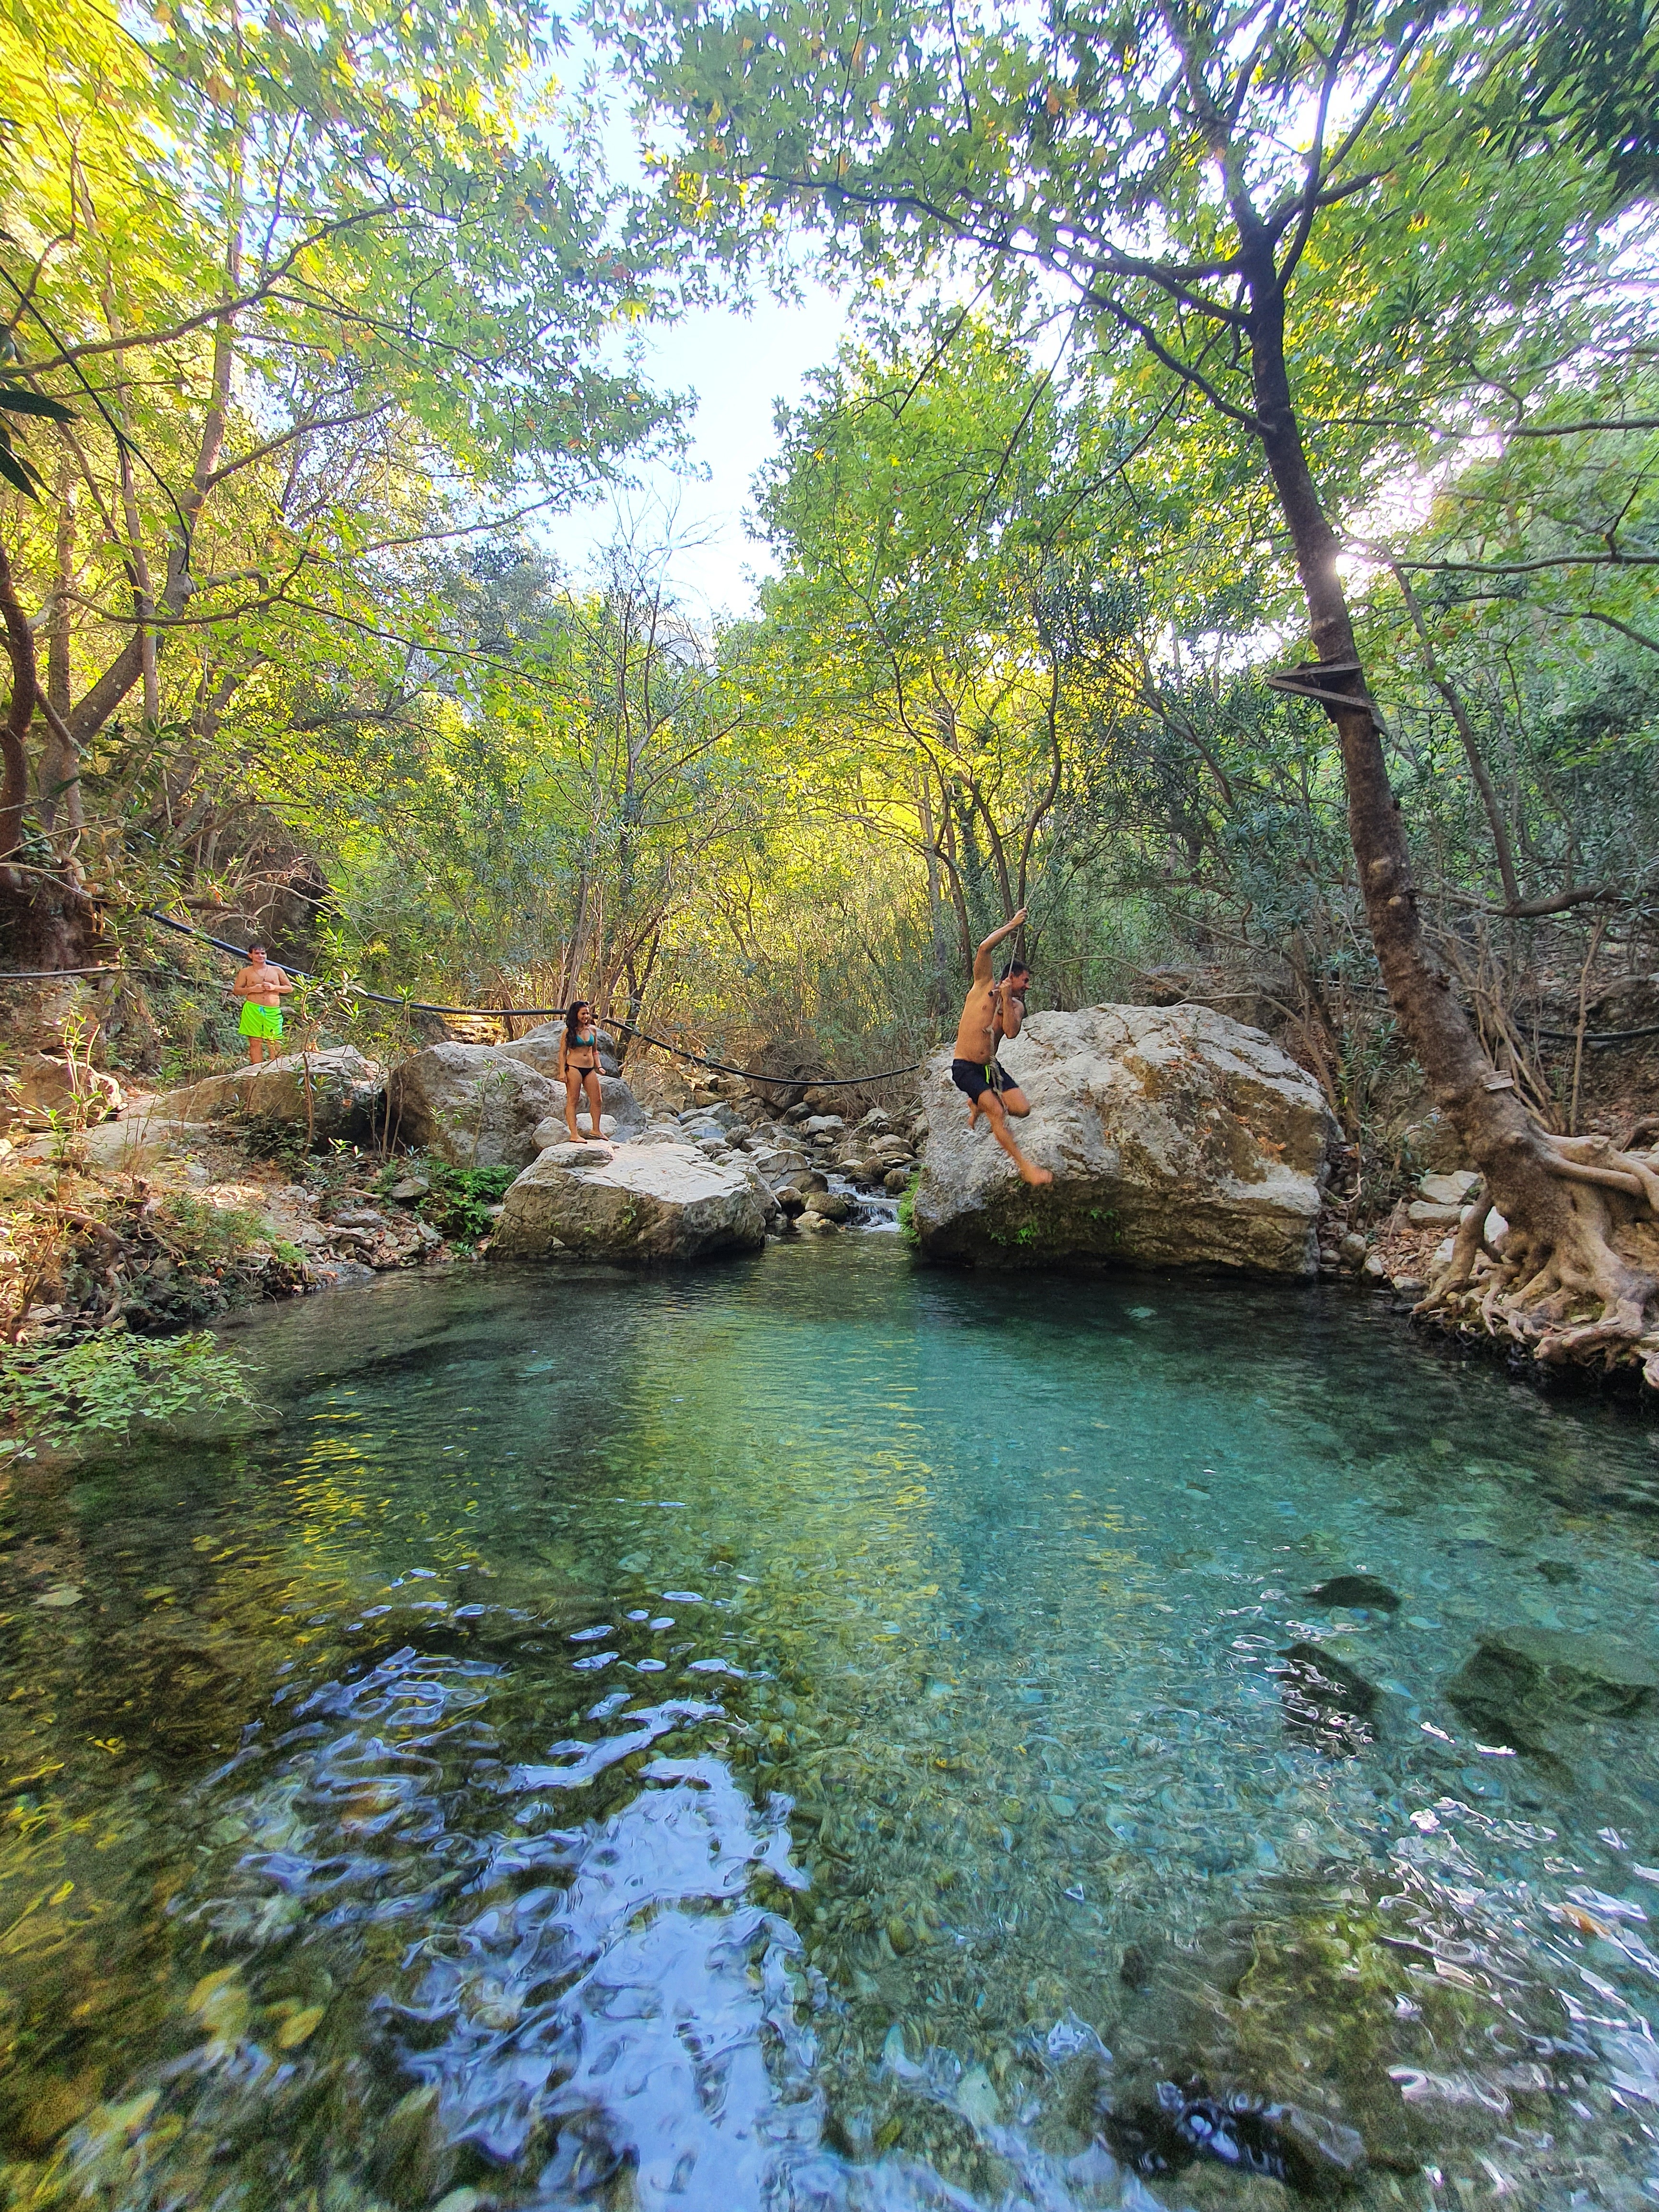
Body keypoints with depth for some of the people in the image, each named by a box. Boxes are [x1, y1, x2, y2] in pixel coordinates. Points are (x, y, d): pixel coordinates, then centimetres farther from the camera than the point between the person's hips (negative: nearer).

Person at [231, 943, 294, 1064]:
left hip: (273, 1011, 0)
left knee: (275, 1043, -4)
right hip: (252, 1010, 0)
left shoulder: (277, 970, 10)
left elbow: (290, 988, 13)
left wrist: (274, 987, -5)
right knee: (255, 1042, -1)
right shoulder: (245, 972, 8)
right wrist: (252, 989, -8)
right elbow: (236, 990, 9)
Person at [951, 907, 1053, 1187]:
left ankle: (978, 1104, 19)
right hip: (965, 1068, -5)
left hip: (992, 1067, 5)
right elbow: (985, 949, -15)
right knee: (997, 1112, -19)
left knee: (1022, 1109, -9)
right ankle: (1025, 1166, -12)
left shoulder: (1017, 1005, 10)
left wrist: (1006, 999, -14)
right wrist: (1013, 924, -7)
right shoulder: (984, 985, -1)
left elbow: (1011, 1032, -10)